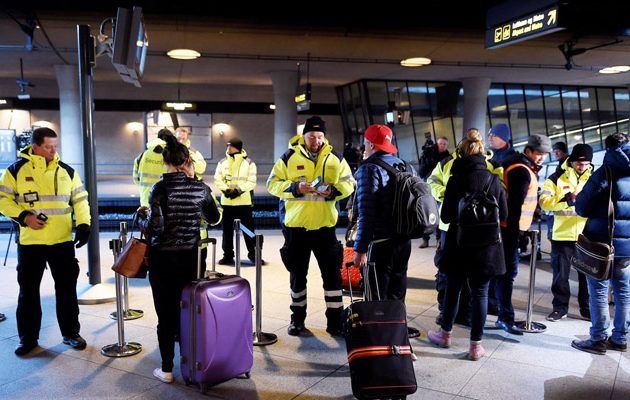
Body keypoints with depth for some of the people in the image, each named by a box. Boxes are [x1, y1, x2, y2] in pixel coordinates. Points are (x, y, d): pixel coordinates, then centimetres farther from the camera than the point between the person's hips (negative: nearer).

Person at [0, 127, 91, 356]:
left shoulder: (66, 171, 4)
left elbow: (80, 199, 8)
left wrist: (83, 224, -4)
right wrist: (24, 217, -15)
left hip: (63, 241, 2)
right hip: (30, 242, -1)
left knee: (67, 288, 8)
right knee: (28, 291, 9)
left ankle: (71, 333, 23)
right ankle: (28, 337, 25)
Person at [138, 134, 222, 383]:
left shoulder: (160, 188, -12)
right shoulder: (200, 187, -1)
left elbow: (155, 227, -17)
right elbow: (214, 218, 10)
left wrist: (142, 215, 2)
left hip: (164, 259, -3)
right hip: (191, 257, 3)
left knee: (165, 314, 6)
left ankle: (167, 369, 16)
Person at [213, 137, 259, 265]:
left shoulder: (249, 163, -2)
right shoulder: (222, 162, 7)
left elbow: (251, 182, -7)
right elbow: (217, 180, 2)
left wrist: (239, 190, -19)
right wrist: (226, 190, -15)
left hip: (244, 202, -3)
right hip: (227, 201, 3)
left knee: (248, 229, 2)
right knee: (227, 229, 9)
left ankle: (253, 254, 12)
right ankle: (228, 255, 19)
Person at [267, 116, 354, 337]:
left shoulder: (335, 158, 4)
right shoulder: (289, 157, 0)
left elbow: (349, 183, 7)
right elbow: (273, 183, -1)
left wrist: (333, 191, -13)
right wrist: (295, 188, -18)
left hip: (325, 225, 1)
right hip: (296, 225, 0)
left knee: (332, 273, 4)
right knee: (297, 274, 12)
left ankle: (335, 320, 16)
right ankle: (297, 318, 29)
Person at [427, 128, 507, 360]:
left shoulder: (456, 180, -10)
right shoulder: (493, 179, -4)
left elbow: (445, 216, -9)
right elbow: (504, 214, 4)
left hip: (459, 244, -1)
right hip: (486, 245, 1)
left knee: (453, 288, 15)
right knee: (480, 293, 8)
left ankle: (445, 334, 31)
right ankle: (475, 345, 14)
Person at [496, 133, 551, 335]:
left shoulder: (521, 166, 16)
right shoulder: (522, 171, -16)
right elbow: (516, 203, -21)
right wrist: (515, 232, -21)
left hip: (506, 226, 10)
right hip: (510, 228, -10)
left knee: (504, 270, 16)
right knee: (508, 271, -7)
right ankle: (505, 317, -3)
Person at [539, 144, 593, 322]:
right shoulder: (556, 178, -1)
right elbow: (544, 202, -12)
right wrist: (568, 200, -23)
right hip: (563, 235, -2)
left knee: (588, 274, 11)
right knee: (561, 274, 6)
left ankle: (587, 308, 25)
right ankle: (560, 307, 19)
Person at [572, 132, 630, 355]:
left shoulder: (605, 173, -12)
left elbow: (582, 208, -11)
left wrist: (576, 198, 8)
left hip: (603, 243, -6)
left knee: (599, 292, 2)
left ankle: (598, 340, 8)